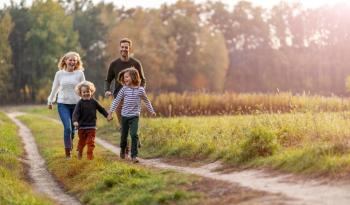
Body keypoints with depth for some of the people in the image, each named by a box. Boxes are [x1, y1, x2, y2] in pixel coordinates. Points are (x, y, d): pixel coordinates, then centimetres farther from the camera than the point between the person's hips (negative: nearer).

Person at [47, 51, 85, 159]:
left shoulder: (80, 73, -1)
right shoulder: (59, 74, 2)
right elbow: (55, 88, 14)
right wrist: (50, 101, 22)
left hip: (76, 104, 1)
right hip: (63, 104, -1)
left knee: (73, 128, 8)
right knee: (67, 128, -13)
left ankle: (70, 145, 34)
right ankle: (68, 151, -2)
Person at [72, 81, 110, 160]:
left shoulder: (93, 102, 1)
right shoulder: (80, 103, -7)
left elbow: (101, 109, 12)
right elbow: (76, 113, -17)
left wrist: (107, 115, 7)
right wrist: (75, 121, -32)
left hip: (92, 126, 1)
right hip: (82, 126, -1)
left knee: (91, 142, -3)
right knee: (82, 141, 14)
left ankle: (90, 155, 1)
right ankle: (79, 152, 38)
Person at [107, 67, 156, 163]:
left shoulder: (140, 90, -4)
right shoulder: (124, 89, -3)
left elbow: (146, 101, 12)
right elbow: (117, 101, 3)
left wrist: (152, 111, 19)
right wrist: (110, 112, 1)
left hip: (134, 116, -2)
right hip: (125, 115, 2)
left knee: (134, 135, -15)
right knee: (124, 135, 13)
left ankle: (134, 155, -9)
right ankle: (123, 149, 42)